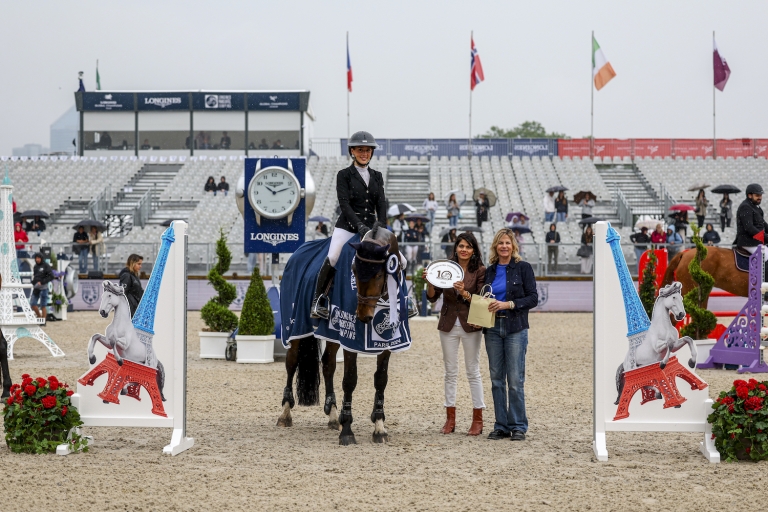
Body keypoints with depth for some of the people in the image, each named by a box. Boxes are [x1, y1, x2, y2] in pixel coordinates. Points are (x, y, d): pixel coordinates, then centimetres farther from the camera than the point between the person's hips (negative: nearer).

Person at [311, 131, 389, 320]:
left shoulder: (377, 176, 14)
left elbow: (381, 203, 5)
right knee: (332, 258, -26)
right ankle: (317, 302, -19)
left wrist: (382, 226, -12)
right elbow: (344, 204, -9)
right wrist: (359, 226, -21)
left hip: (371, 228, 4)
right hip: (347, 226, -4)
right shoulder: (344, 175, 2)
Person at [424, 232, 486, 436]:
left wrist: (465, 293, -27)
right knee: (450, 372, 8)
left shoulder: (480, 271, -4)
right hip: (448, 325, 3)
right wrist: (429, 283, -18)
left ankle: (477, 420, 7)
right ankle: (450, 418, 15)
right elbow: (432, 297, 1)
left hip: (470, 326, -3)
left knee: (473, 372, 2)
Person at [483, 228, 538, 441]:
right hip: (493, 328, 5)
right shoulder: (489, 271, 12)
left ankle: (518, 426, 1)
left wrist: (508, 304, -17)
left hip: (515, 328, -5)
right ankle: (501, 426, 12)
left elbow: (533, 298, -6)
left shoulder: (523, 268, -1)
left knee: (515, 380, -6)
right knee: (497, 379, 6)